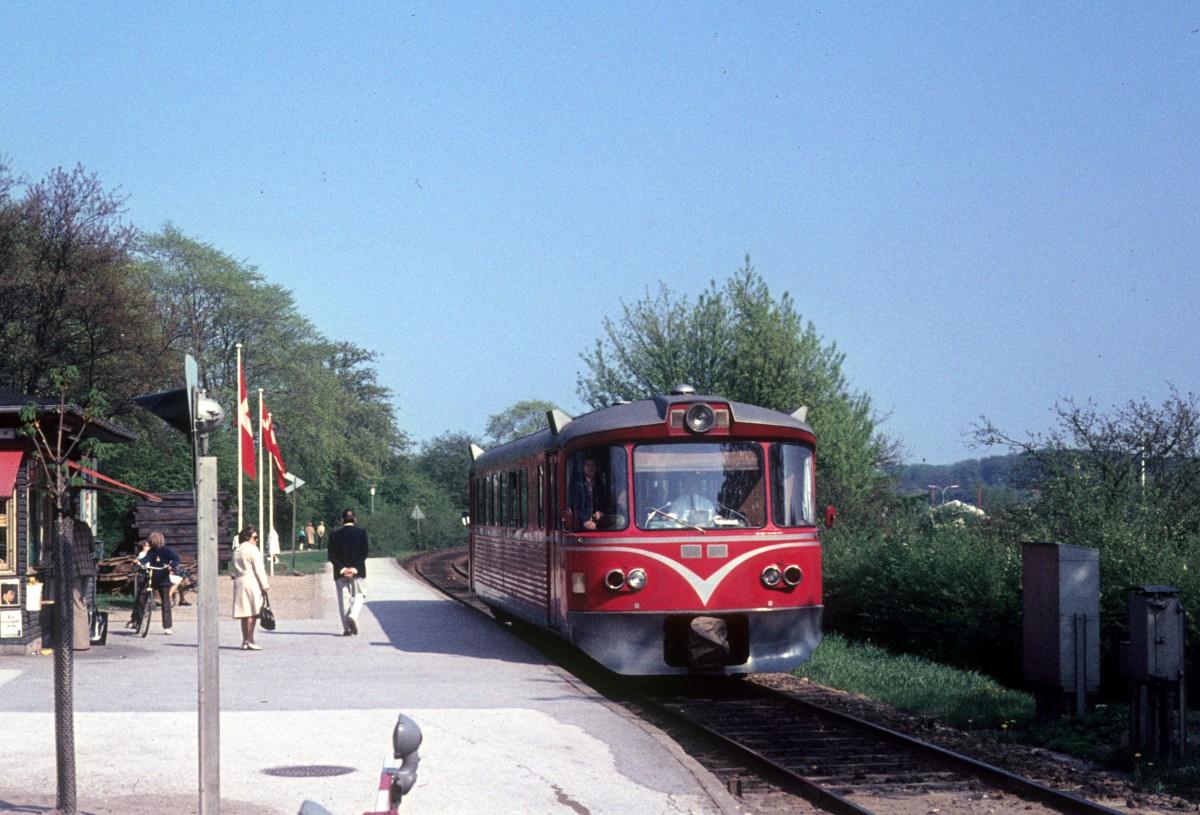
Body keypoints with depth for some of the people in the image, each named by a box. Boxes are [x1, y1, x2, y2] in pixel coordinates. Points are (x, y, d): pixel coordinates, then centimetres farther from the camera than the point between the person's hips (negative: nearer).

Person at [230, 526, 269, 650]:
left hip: (239, 583, 8)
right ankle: (249, 640, -12)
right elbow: (258, 569, -11)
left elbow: (232, 570, 17)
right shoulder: (252, 549, -7)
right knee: (252, 613, -8)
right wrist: (265, 585, -7)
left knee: (245, 614, 9)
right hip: (252, 583, -8)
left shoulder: (236, 551, 16)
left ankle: (245, 641, 10)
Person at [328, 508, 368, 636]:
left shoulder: (334, 535, 1)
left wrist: (342, 569, -8)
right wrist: (355, 568, -10)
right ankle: (353, 616, -16)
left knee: (343, 598, 6)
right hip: (358, 571, -1)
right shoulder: (361, 533, -3)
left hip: (340, 573, 1)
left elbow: (332, 556, -5)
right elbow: (364, 552, -9)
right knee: (359, 595, 12)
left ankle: (346, 629, 2)